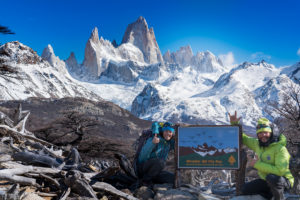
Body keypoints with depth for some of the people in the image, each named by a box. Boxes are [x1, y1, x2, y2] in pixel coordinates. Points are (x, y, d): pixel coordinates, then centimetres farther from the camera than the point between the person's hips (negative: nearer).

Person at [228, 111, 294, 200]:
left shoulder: (280, 148, -23)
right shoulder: (257, 144, -1)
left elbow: (280, 171, -33)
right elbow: (243, 138, 11)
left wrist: (258, 164, -27)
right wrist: (234, 123, -6)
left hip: (284, 181, -7)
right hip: (266, 181, 7)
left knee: (272, 177, -38)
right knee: (245, 190, 0)